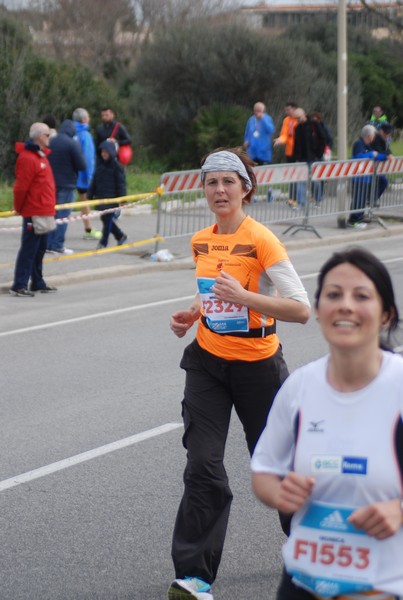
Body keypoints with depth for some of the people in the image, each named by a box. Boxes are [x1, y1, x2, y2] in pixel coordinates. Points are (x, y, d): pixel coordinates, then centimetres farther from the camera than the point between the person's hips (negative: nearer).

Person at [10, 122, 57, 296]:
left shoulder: (41, 155, 16)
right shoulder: (27, 158, -16)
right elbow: (21, 187, -17)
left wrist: (49, 207, 17)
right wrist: (19, 208, -7)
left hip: (44, 211, 10)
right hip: (34, 212, -10)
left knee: (40, 249, 15)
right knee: (29, 249, -7)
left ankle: (38, 282, 23)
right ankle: (19, 285, -5)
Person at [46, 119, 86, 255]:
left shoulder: (51, 142, 3)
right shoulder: (72, 144, -14)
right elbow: (82, 166, -12)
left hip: (51, 183, 5)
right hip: (66, 184, -5)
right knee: (63, 216, -1)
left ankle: (49, 244, 14)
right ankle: (58, 245, -2)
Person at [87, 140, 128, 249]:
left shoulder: (116, 166, -5)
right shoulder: (100, 165, 12)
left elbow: (121, 183, -7)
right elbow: (94, 182, 17)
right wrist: (90, 195, 13)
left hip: (112, 199, -6)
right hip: (101, 197, 6)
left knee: (108, 220, -6)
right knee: (104, 219, 9)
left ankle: (103, 242, -1)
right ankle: (120, 236, 26)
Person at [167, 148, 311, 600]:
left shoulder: (261, 240, -16)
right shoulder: (201, 242, 4)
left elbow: (301, 309, -21)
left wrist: (243, 297, -30)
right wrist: (193, 314, 3)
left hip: (256, 365, -4)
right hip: (207, 363, 4)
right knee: (203, 467, -9)